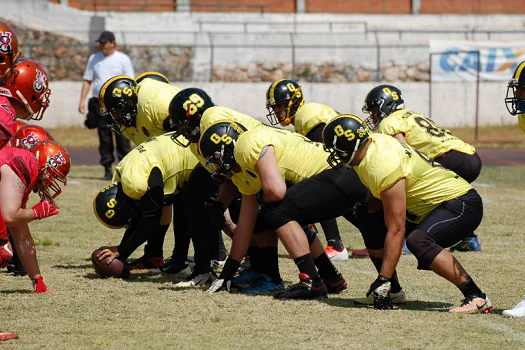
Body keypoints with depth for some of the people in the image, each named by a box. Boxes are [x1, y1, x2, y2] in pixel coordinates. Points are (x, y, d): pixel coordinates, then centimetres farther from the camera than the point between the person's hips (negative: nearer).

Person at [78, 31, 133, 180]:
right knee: (104, 138, 3)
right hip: (100, 103, 3)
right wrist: (82, 100, 1)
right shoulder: (94, 59, 11)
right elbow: (87, 81, 11)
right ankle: (108, 169, 7)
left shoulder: (123, 59, 2)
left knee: (122, 137, -7)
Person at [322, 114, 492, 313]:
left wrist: (383, 280, -25)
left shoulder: (383, 166, -28)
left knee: (418, 241, -34)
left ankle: (477, 298, -30)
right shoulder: (373, 142, -2)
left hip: (461, 203, -10)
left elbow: (396, 229, -28)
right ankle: (393, 291, 16)